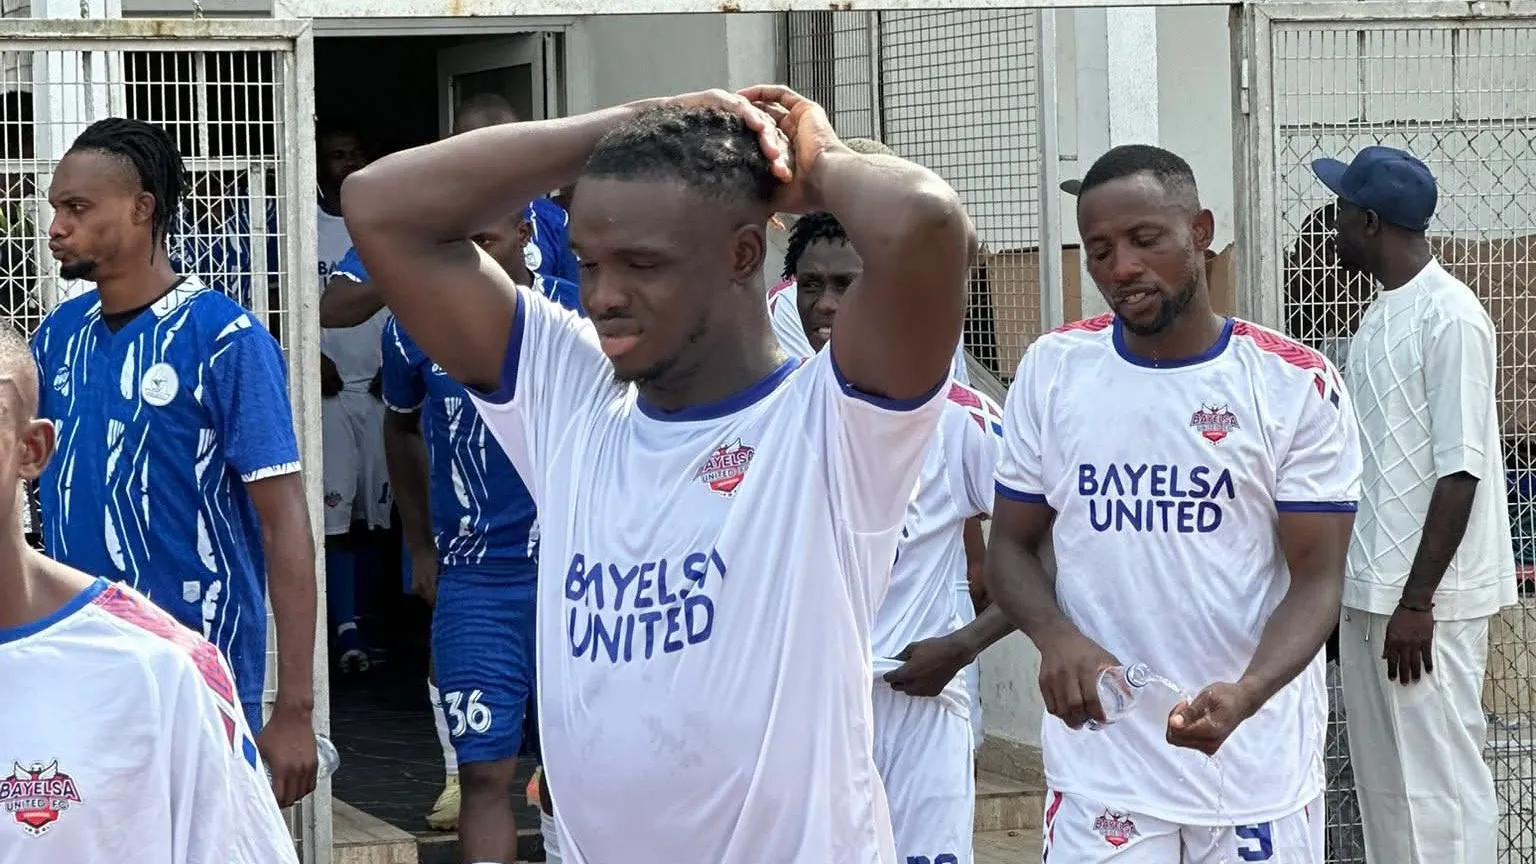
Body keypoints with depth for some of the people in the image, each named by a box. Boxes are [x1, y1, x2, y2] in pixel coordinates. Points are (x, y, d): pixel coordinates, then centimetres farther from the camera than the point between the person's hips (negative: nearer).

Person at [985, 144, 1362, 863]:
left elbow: (1316, 578, -7)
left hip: (1258, 763, -1)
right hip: (1098, 757, 1)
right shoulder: (1052, 371, 2)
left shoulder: (1297, 383, -5)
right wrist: (1056, 635, -15)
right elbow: (1010, 546, 7)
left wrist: (1245, 694, -25)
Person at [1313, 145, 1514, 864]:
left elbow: (1460, 471, -17)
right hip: (1368, 590, 9)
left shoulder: (1449, 316, -14)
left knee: (1440, 788, -7)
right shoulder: (1380, 315, 14)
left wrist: (1416, 602, -19)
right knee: (1382, 785, 12)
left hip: (1428, 600, -9)